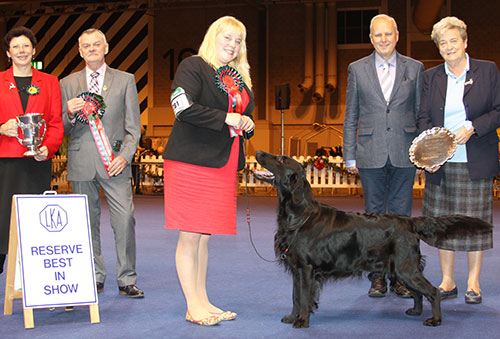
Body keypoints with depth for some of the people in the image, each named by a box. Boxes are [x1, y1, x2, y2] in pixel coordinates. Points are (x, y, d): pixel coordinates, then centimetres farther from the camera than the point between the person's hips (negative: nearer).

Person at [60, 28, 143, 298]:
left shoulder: (125, 81, 10)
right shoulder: (68, 84, 12)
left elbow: (133, 126, 7)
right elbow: (61, 129, 12)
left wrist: (125, 156, -7)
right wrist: (70, 114, -10)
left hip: (114, 162, -1)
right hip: (81, 164, 2)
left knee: (125, 219, -10)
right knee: (88, 223, 5)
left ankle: (126, 279, 0)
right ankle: (95, 277, 16)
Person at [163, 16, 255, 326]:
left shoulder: (240, 78, 20)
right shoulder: (193, 67, -3)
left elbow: (242, 121, 28)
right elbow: (184, 108, -18)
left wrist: (247, 125, 5)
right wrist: (225, 118, -15)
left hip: (223, 166, 7)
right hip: (191, 161, -7)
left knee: (205, 236, 11)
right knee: (190, 236, -3)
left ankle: (203, 301, 17)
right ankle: (193, 307, 4)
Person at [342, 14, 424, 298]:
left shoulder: (415, 68, 6)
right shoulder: (357, 69, 6)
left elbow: (422, 113, 8)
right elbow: (351, 117, 7)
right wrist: (350, 156, 3)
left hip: (404, 155, 0)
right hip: (371, 155, 0)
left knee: (401, 214, 4)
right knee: (374, 214, 6)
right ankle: (377, 277, 14)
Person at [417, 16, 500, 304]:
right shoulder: (431, 76, 8)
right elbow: (423, 117, 5)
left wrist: (473, 127, -15)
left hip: (476, 161, -2)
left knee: (475, 220, 3)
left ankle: (473, 283, 15)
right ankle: (448, 282, 16)